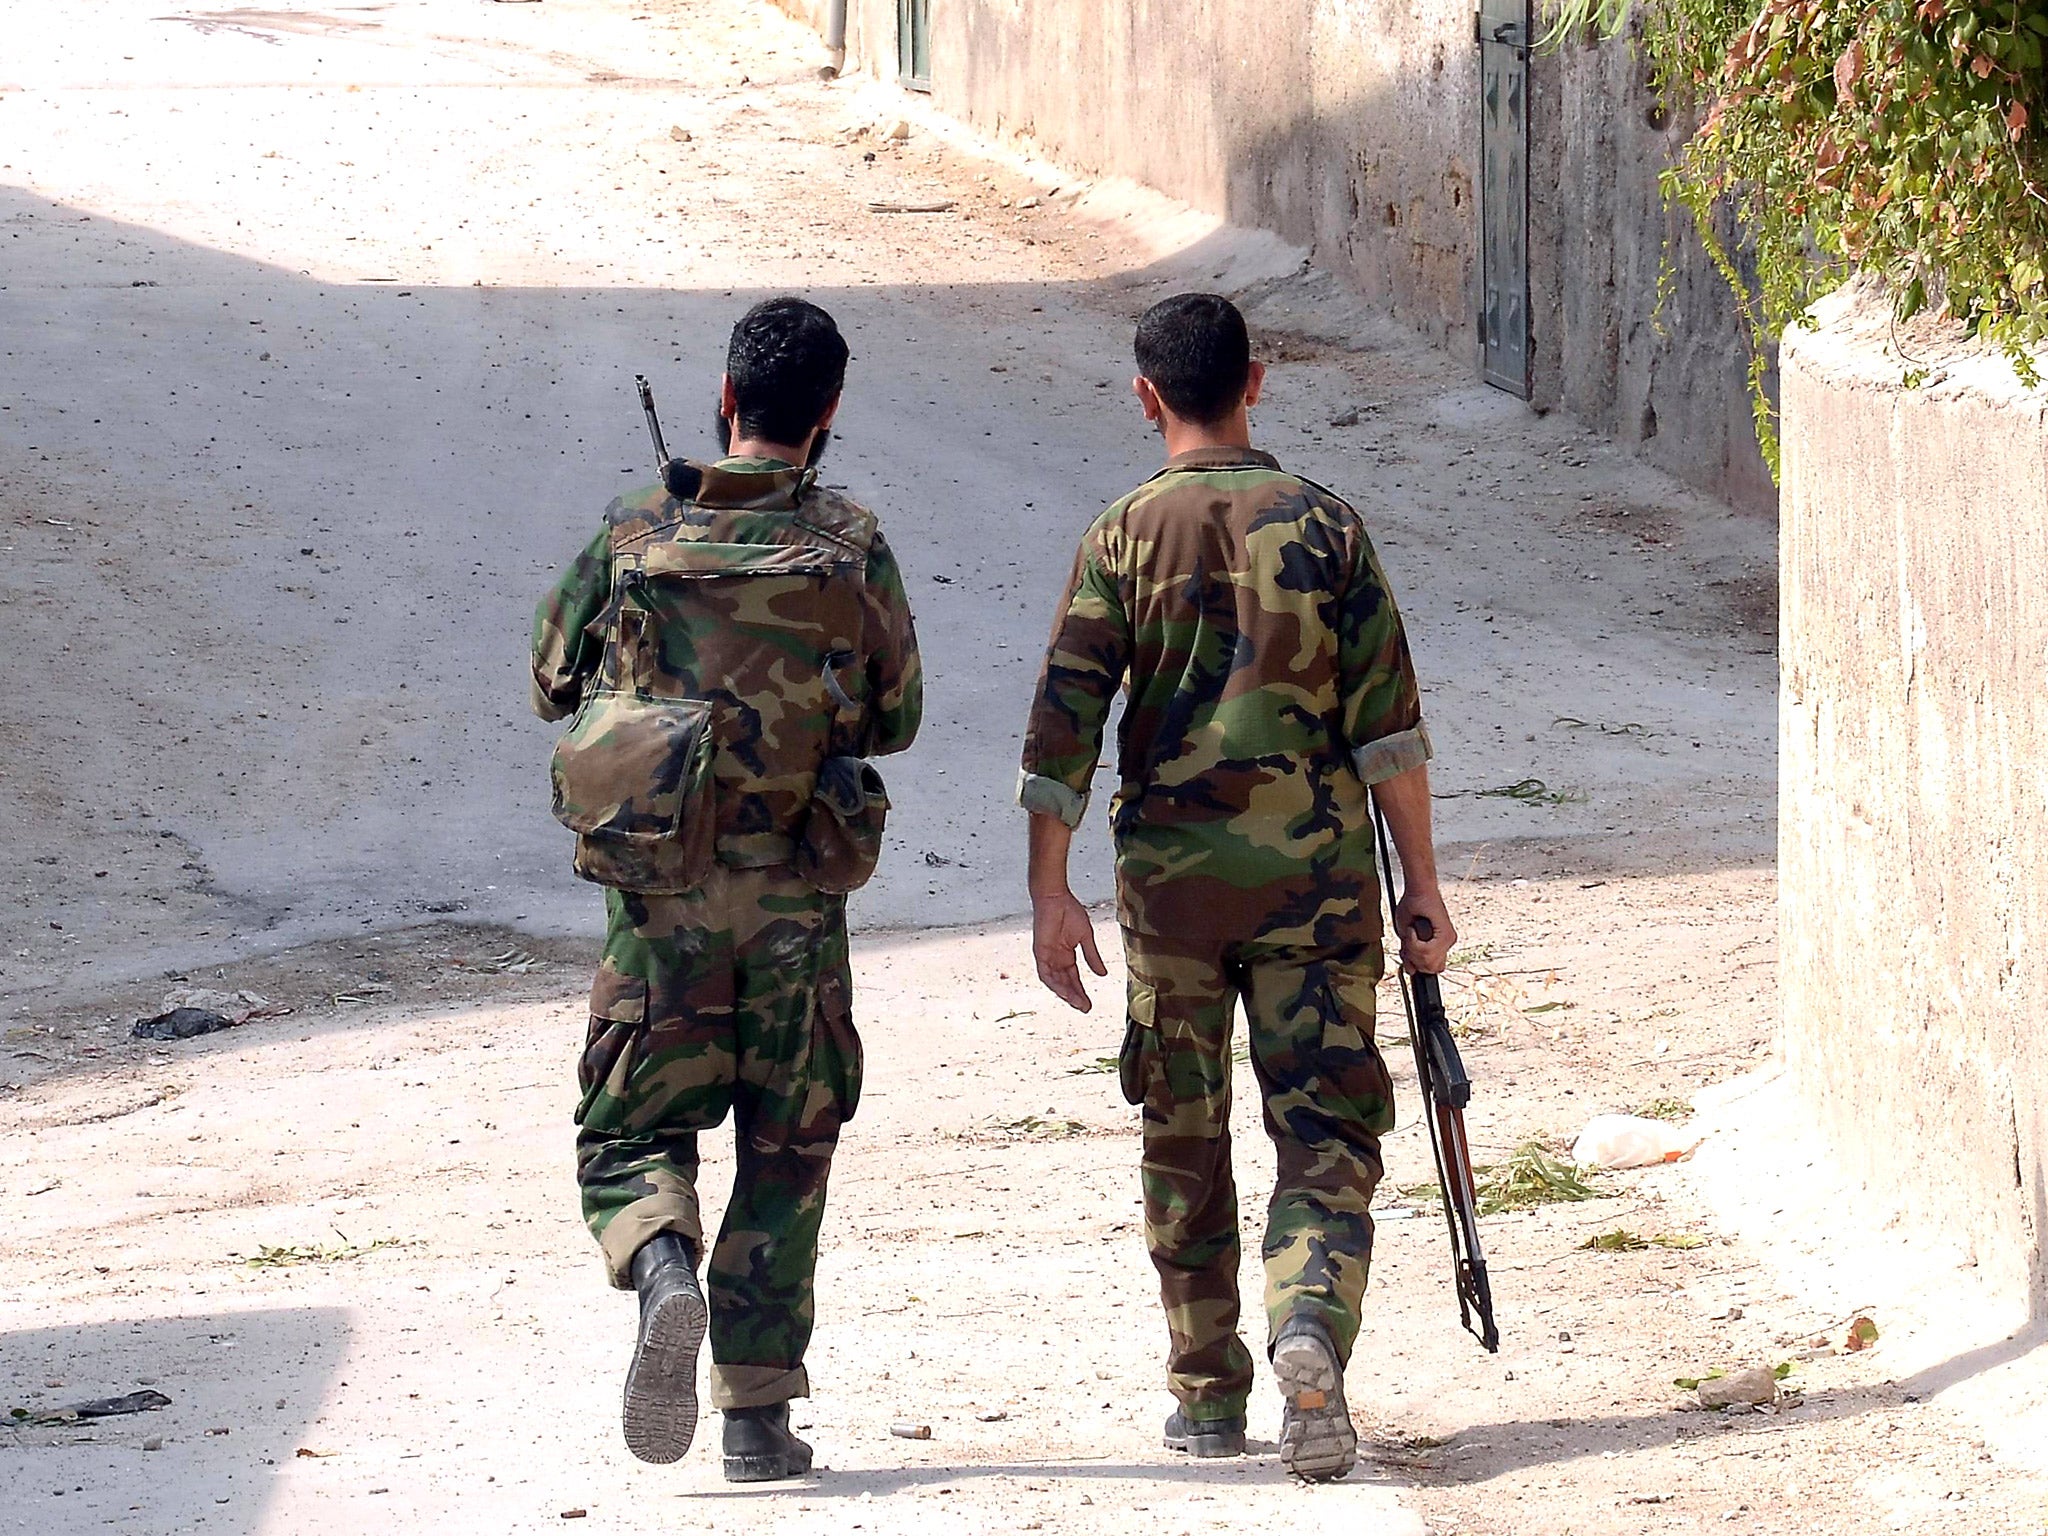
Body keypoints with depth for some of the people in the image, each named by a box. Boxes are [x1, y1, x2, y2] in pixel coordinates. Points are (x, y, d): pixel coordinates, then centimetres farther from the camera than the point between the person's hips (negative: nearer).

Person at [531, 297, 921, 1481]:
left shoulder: (634, 536, -1)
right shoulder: (854, 550, -3)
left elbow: (553, 684, 11)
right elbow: (897, 718, 9)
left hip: (657, 891, 0)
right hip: (799, 894, 0)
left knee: (632, 1130, 9)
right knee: (787, 1145, 12)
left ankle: (663, 1269, -24)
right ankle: (759, 1411, 8)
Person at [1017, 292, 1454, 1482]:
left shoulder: (1124, 538, 0)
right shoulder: (1324, 524, 1)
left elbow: (1064, 724, -5)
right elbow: (1390, 721, -1)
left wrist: (1052, 895, -1)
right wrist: (1422, 886, 3)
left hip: (1171, 870, 0)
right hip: (1315, 867, 0)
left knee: (1186, 1141, 14)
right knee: (1325, 1130, -1)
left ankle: (1211, 1399, 19)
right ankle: (1311, 1329, -27)